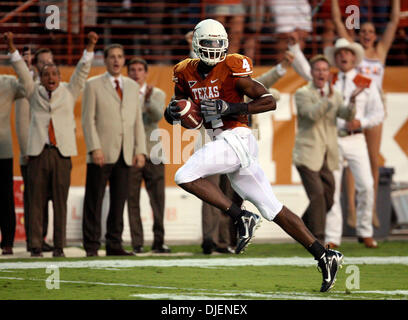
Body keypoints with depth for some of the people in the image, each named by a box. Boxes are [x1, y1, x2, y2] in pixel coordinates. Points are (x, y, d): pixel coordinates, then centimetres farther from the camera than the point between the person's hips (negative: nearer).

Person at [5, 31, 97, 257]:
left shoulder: (69, 92, 15)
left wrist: (90, 46, -3)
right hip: (38, 153, 0)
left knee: (60, 202, -1)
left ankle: (59, 247, 1)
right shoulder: (35, 93, 16)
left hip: (62, 153, 0)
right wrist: (11, 47, -1)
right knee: (36, 202, -2)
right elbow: (22, 70, 9)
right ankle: (35, 247, -1)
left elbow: (82, 71, 9)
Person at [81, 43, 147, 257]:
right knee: (94, 201, -3)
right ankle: (91, 246, -1)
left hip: (125, 155, 4)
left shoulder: (133, 87, 17)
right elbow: (88, 120, -3)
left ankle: (114, 245, 8)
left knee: (119, 201, 3)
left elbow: (138, 121, 15)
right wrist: (94, 148, -13)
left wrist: (140, 150, 5)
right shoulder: (93, 85, 3)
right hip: (101, 154, -4)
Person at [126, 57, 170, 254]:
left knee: (158, 199, -3)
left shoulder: (157, 94, 9)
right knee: (132, 201, -2)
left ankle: (158, 241, 3)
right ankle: (137, 243, 1)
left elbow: (158, 115, -10)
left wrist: (148, 100, -26)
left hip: (152, 154, 0)